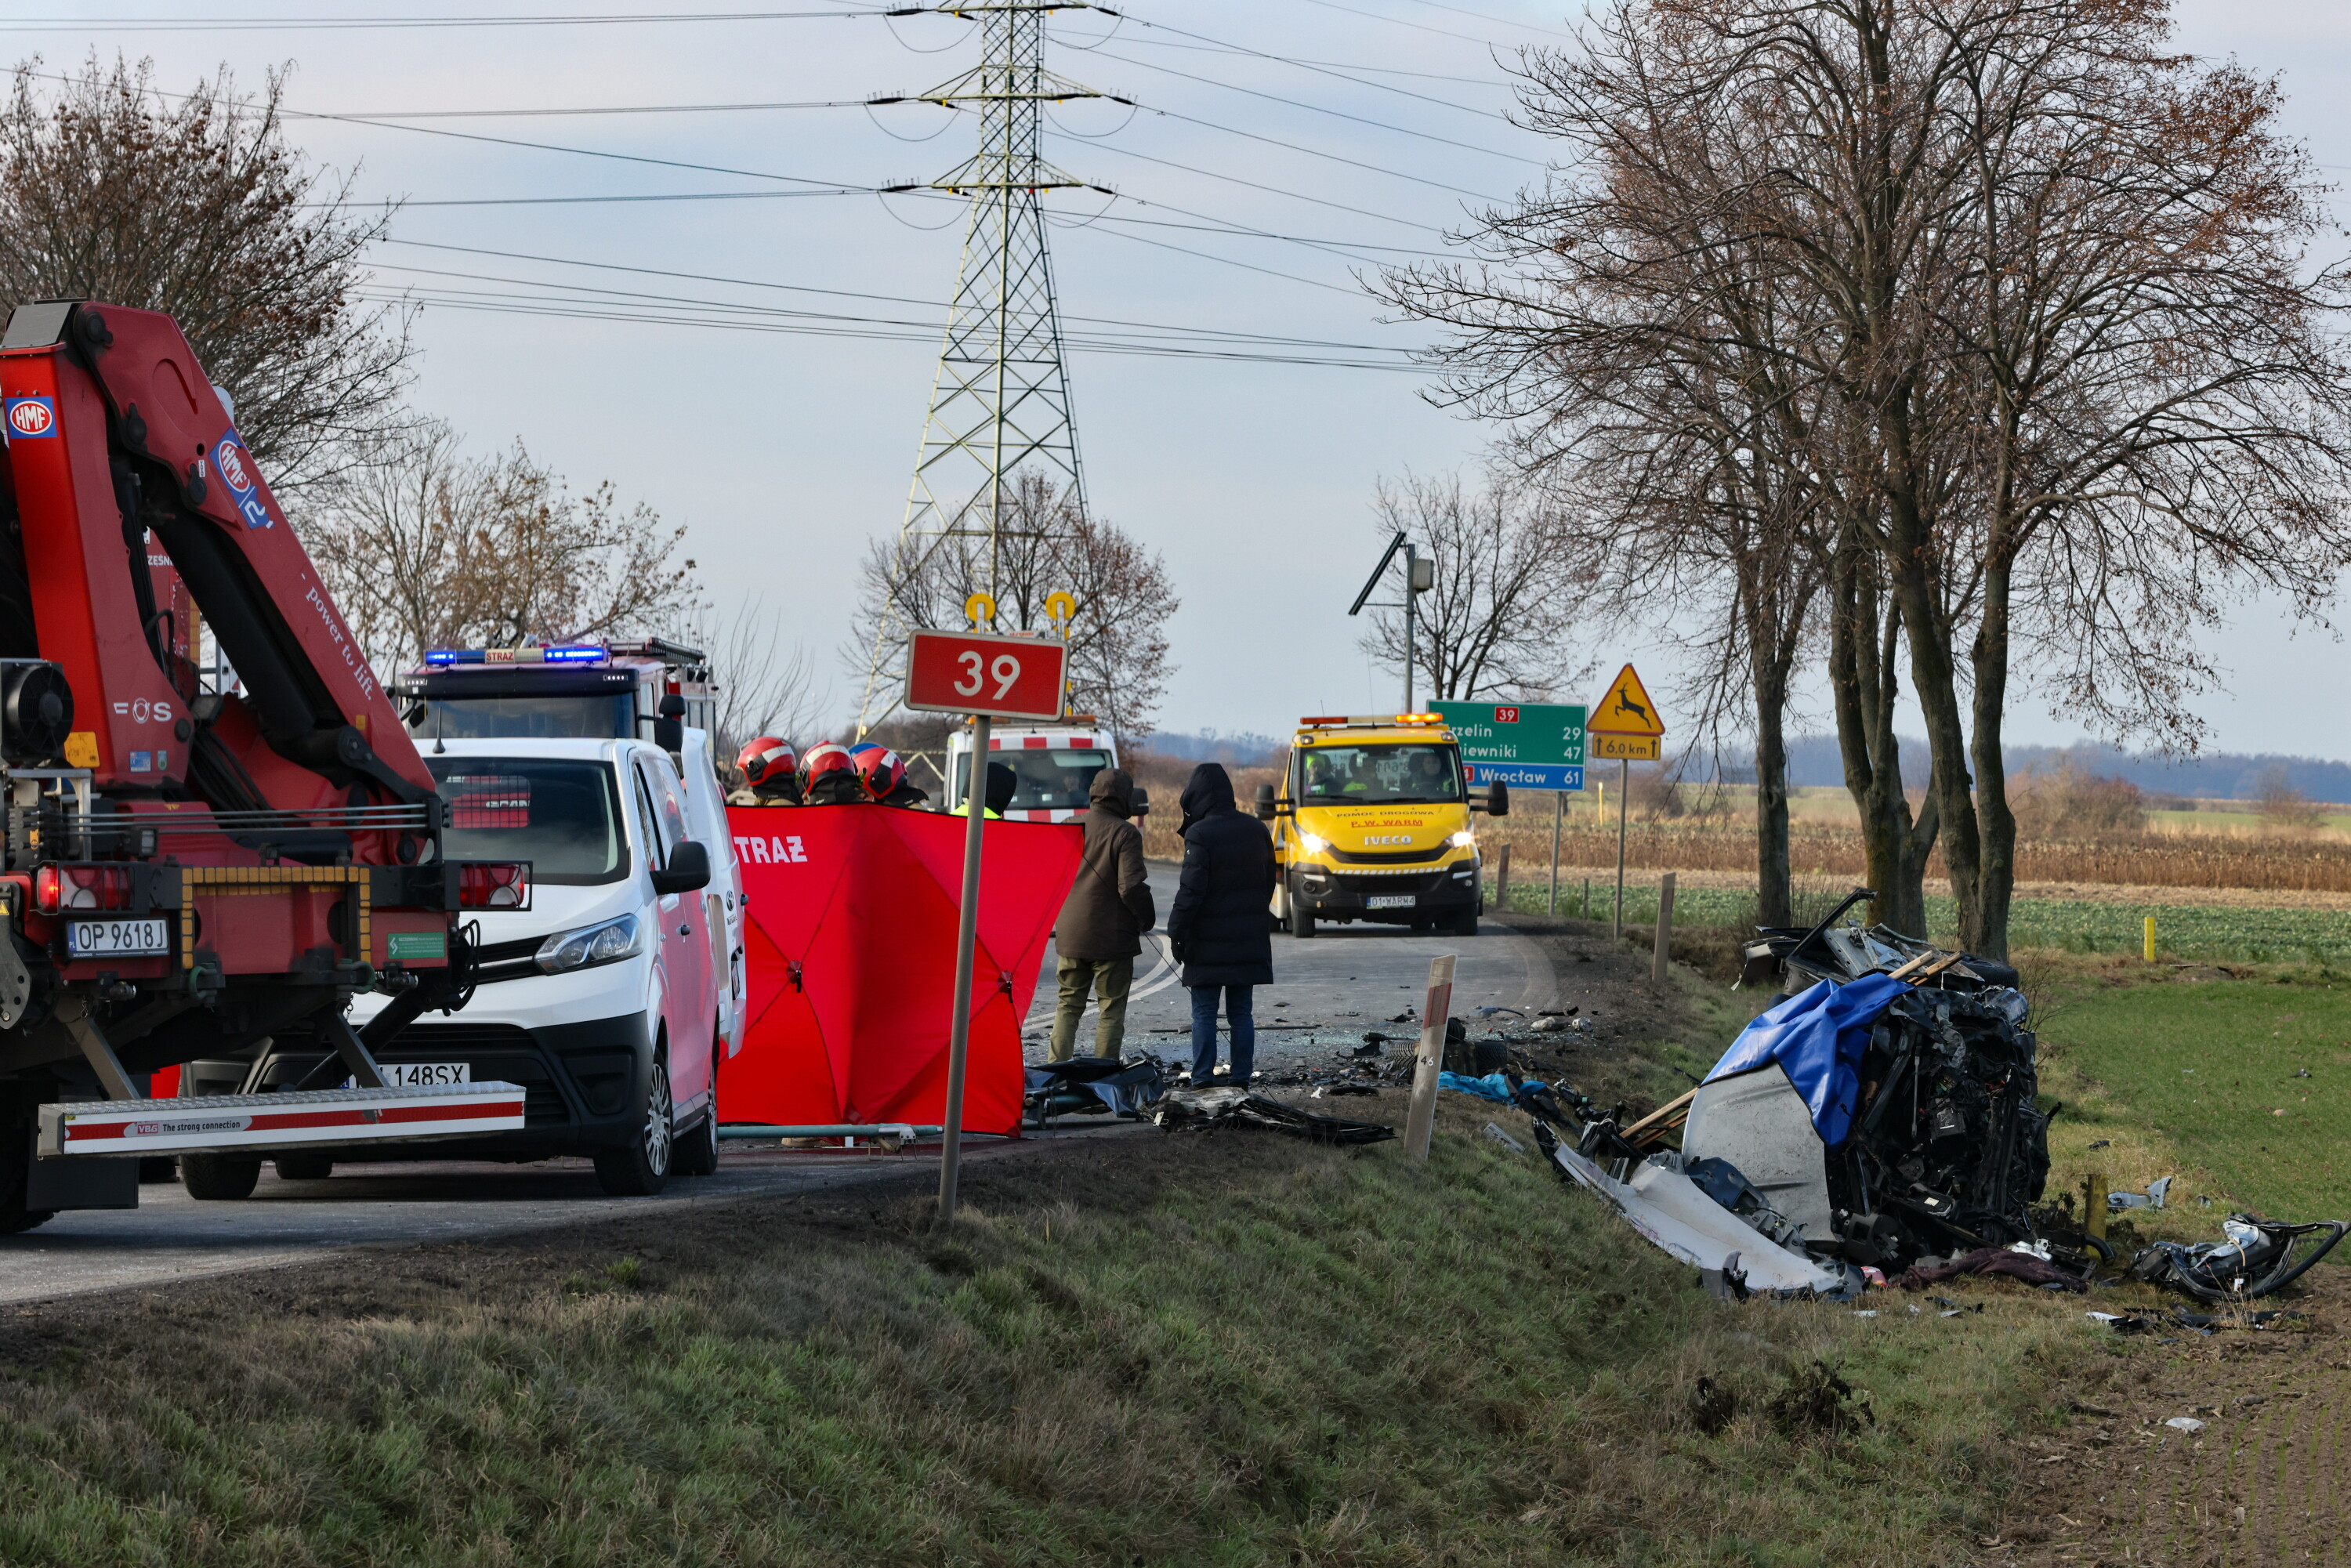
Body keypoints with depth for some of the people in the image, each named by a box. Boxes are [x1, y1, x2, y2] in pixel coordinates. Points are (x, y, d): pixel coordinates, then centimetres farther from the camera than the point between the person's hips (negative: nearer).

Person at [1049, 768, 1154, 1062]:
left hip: (1070, 936, 5)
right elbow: (1130, 886, -17)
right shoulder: (1125, 834, -12)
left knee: (1069, 1005, 14)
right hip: (1112, 939, -5)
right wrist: (1146, 918, 0)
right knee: (1111, 1009, 3)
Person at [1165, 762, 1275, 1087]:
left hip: (1209, 939, -6)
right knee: (1241, 1012, 10)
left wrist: (1176, 931, -9)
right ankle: (1241, 1080, 8)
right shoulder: (1256, 830, 8)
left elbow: (1191, 890, -16)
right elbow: (1269, 882, 16)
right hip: (1249, 938, 6)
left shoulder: (1200, 834, -13)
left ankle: (1203, 1081, -2)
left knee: (1204, 1013, 0)